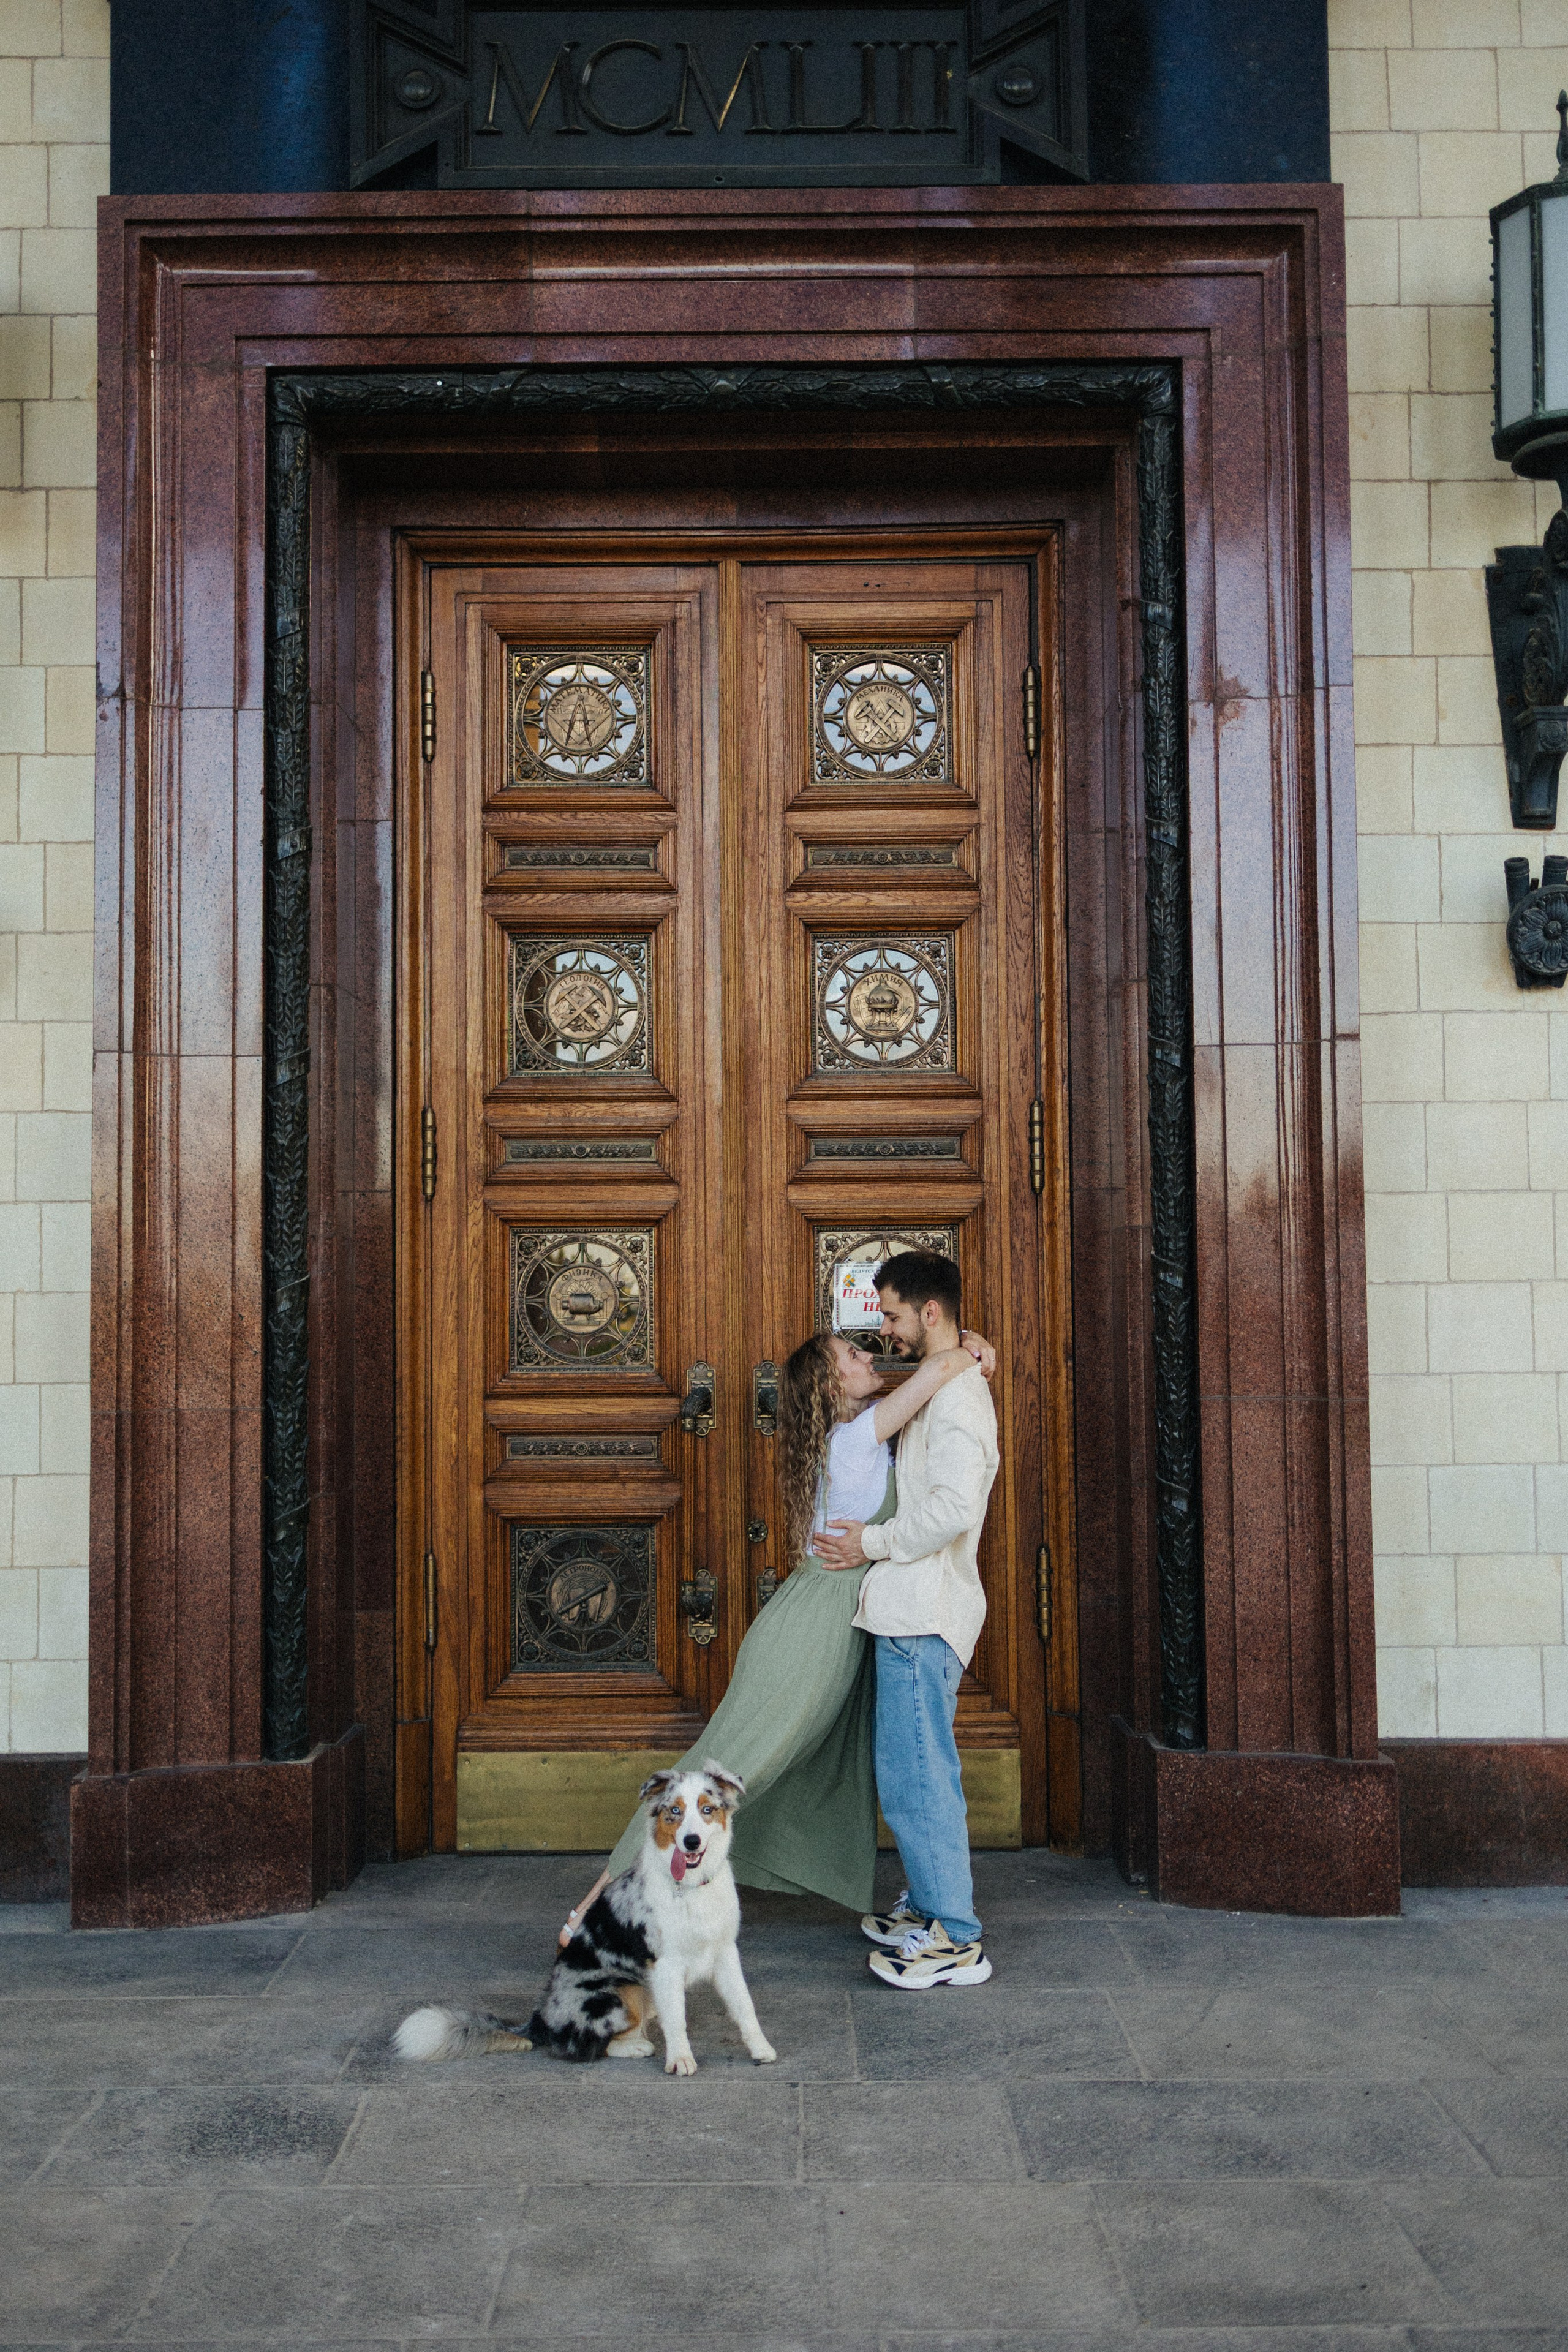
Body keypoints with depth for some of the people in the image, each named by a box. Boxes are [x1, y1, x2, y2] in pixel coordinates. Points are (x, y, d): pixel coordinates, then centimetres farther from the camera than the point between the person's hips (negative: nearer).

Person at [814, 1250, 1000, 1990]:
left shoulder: (958, 1396, -15)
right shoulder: (940, 1389, 18)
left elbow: (953, 1508, -25)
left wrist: (875, 1542, -15)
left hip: (925, 1610, -11)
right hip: (912, 1607, 11)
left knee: (916, 1776, -8)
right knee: (915, 1771, 17)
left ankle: (957, 1939, -2)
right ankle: (929, 1907, 27)